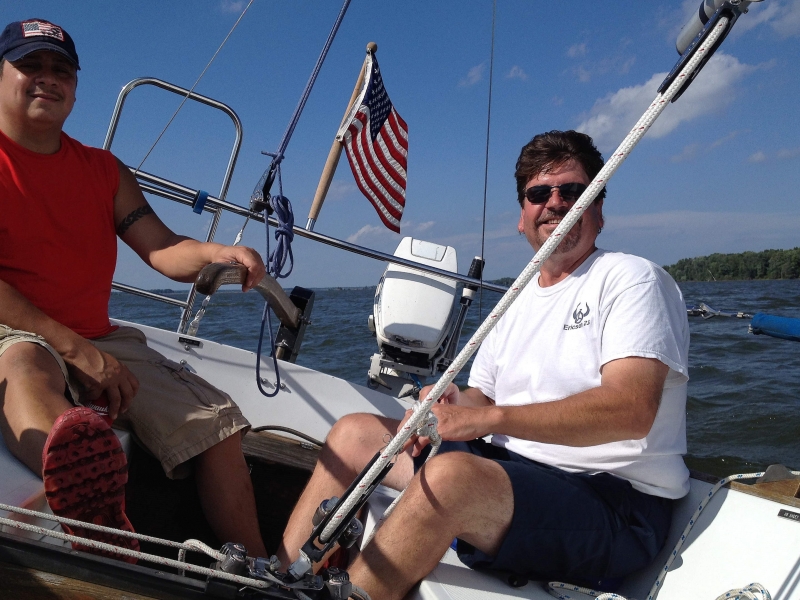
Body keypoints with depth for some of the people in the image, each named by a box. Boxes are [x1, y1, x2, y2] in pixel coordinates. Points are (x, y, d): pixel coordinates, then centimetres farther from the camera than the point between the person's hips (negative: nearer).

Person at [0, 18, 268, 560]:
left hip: (99, 341, 6)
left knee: (218, 424, -8)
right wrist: (73, 349, -20)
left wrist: (213, 254, -21)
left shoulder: (104, 170, 16)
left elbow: (162, 249, 3)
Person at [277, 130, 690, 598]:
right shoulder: (519, 303, 18)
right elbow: (482, 400, 16)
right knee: (354, 432, 3)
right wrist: (454, 403, -9)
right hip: (511, 470, 8)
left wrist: (487, 418, -27)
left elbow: (632, 410, -22)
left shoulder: (631, 278, -6)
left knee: (450, 474, -37)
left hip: (617, 502, -7)